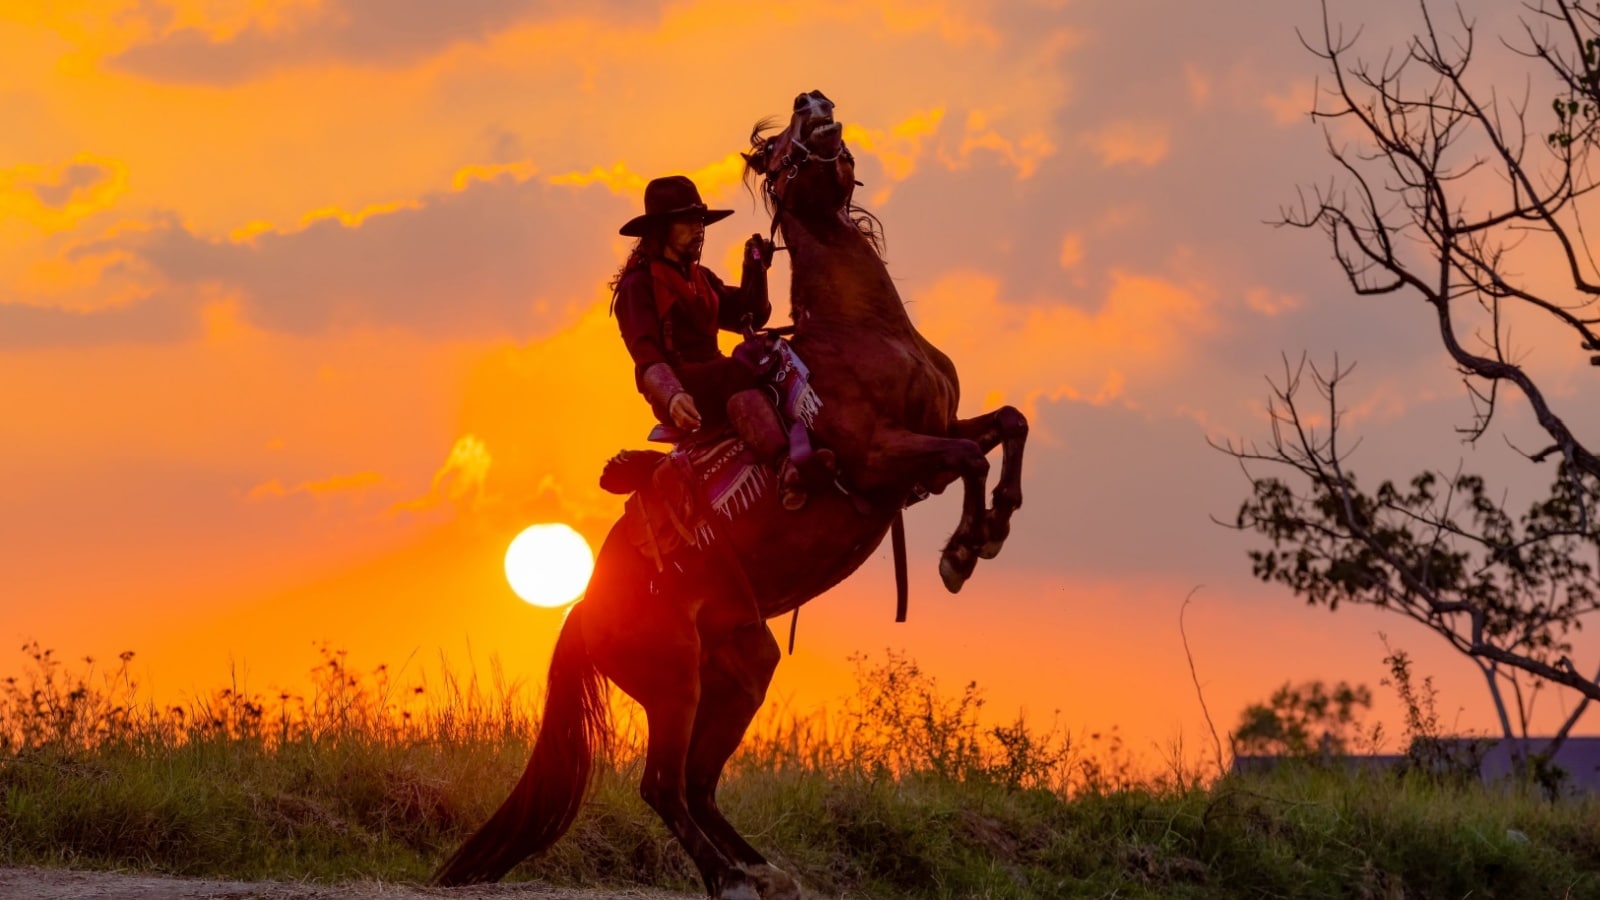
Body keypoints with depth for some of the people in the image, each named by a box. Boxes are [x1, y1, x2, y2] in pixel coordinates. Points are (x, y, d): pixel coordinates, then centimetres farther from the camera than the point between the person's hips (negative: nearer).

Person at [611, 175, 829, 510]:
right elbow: (647, 357, -16)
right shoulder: (637, 286, -3)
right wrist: (673, 397, -34)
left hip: (716, 387, 8)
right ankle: (786, 468, -62)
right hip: (679, 392, -8)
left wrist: (755, 271, 4)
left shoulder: (702, 279, 22)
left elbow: (751, 316, 18)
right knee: (737, 374, -37)